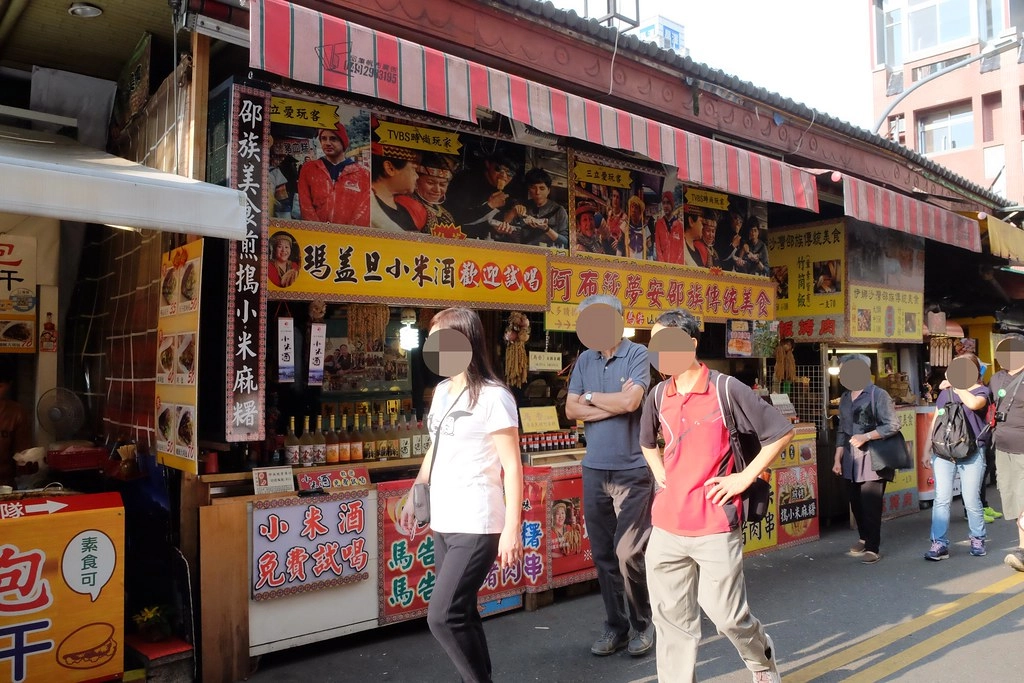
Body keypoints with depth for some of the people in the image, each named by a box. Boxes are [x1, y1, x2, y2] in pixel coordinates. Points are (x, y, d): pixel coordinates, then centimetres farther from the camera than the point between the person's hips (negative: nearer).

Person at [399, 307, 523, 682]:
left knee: (442, 617, -9)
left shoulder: (493, 397, -14)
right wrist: (414, 495, 22)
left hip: (476, 526, -8)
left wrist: (512, 528, -16)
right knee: (461, 614, 14)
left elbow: (512, 467, -13)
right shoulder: (442, 391, 9)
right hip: (443, 523, 8)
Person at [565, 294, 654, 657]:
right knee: (603, 554, 10)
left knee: (628, 553, -5)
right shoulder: (584, 360, 8)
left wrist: (591, 397, -4)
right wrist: (613, 404, -10)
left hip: (632, 470, -5)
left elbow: (630, 402, -19)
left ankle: (643, 624, 17)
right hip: (594, 470, 5)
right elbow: (571, 410, 2)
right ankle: (615, 625, 24)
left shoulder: (637, 355, -6)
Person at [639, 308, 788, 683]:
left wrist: (745, 478, -7)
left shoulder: (726, 389, -10)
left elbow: (781, 432, -5)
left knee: (726, 614, 6)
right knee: (672, 618, 10)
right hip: (667, 527, 5)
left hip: (715, 527, -4)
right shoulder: (658, 396, 6)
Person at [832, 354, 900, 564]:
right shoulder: (845, 398, 13)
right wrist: (837, 459, 13)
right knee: (856, 503, 12)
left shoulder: (878, 395, -8)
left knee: (871, 505, -4)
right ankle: (863, 538, 32)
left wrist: (866, 436, -19)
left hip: (872, 461, -6)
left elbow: (892, 425, -12)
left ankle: (872, 548, 5)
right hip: (851, 461, 6)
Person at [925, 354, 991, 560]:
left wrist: (956, 386, -11)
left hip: (972, 453, -3)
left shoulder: (982, 391, 2)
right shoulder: (946, 391, 13)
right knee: (941, 499, -3)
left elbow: (973, 403, -24)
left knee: (971, 500, 3)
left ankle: (977, 539, 24)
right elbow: (935, 420, 16)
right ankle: (939, 544, -2)